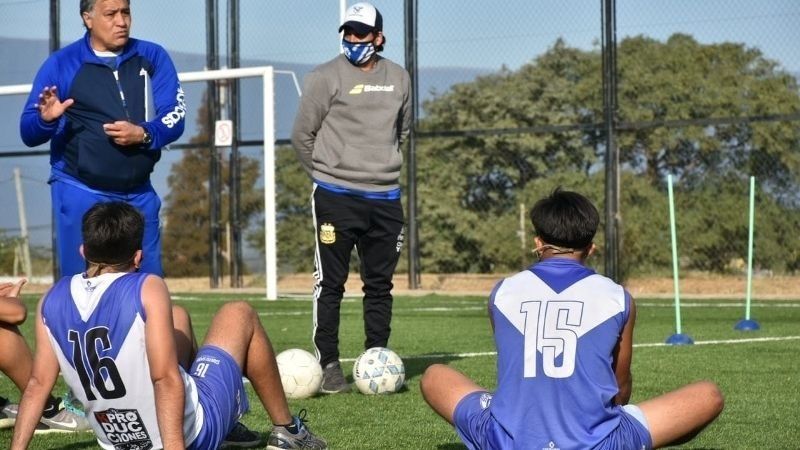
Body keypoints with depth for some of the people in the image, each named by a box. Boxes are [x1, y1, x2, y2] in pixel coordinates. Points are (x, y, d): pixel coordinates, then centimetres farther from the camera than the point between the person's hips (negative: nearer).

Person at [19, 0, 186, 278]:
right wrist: (46, 120, -27)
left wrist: (143, 134, -22)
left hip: (139, 195, 3)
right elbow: (28, 134, -3)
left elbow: (174, 116, -2)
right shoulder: (61, 64, -3)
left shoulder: (153, 58, 5)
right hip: (80, 193, -3)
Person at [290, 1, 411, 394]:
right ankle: (328, 365, 0)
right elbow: (302, 135, 1)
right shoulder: (326, 78, -6)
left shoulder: (398, 79, 8)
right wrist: (327, 174, 8)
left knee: (380, 284, 9)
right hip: (336, 197, -5)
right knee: (330, 283, -3)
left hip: (385, 199, 5)